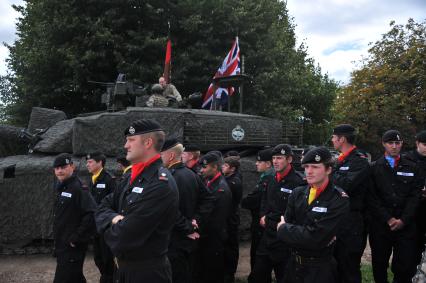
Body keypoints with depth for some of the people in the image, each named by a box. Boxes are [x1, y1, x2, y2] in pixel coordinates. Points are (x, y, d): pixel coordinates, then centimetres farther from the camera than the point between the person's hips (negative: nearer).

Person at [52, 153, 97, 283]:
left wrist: (77, 238, -22)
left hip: (72, 248, -8)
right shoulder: (60, 187, 11)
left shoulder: (78, 188, -17)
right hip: (61, 246, 8)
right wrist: (57, 240, 17)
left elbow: (92, 214, -27)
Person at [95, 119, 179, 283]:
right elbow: (103, 208, 7)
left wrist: (109, 225, -6)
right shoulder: (132, 177, 7)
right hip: (124, 267, 8)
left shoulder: (161, 185, -25)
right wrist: (114, 218, -15)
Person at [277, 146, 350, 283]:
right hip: (293, 263, 6)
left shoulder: (339, 199, -17)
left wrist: (283, 229, -13)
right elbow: (286, 222, -3)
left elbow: (315, 238, -24)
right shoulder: (297, 193, 3)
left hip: (319, 269, -5)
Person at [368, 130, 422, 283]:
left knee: (406, 266, 0)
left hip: (406, 225, 1)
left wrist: (403, 220, -8)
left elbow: (415, 195, 3)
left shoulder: (411, 167, 9)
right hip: (380, 224, 0)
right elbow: (372, 197, -1)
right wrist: (388, 218, -9)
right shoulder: (374, 168, 5)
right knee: (379, 264, 8)